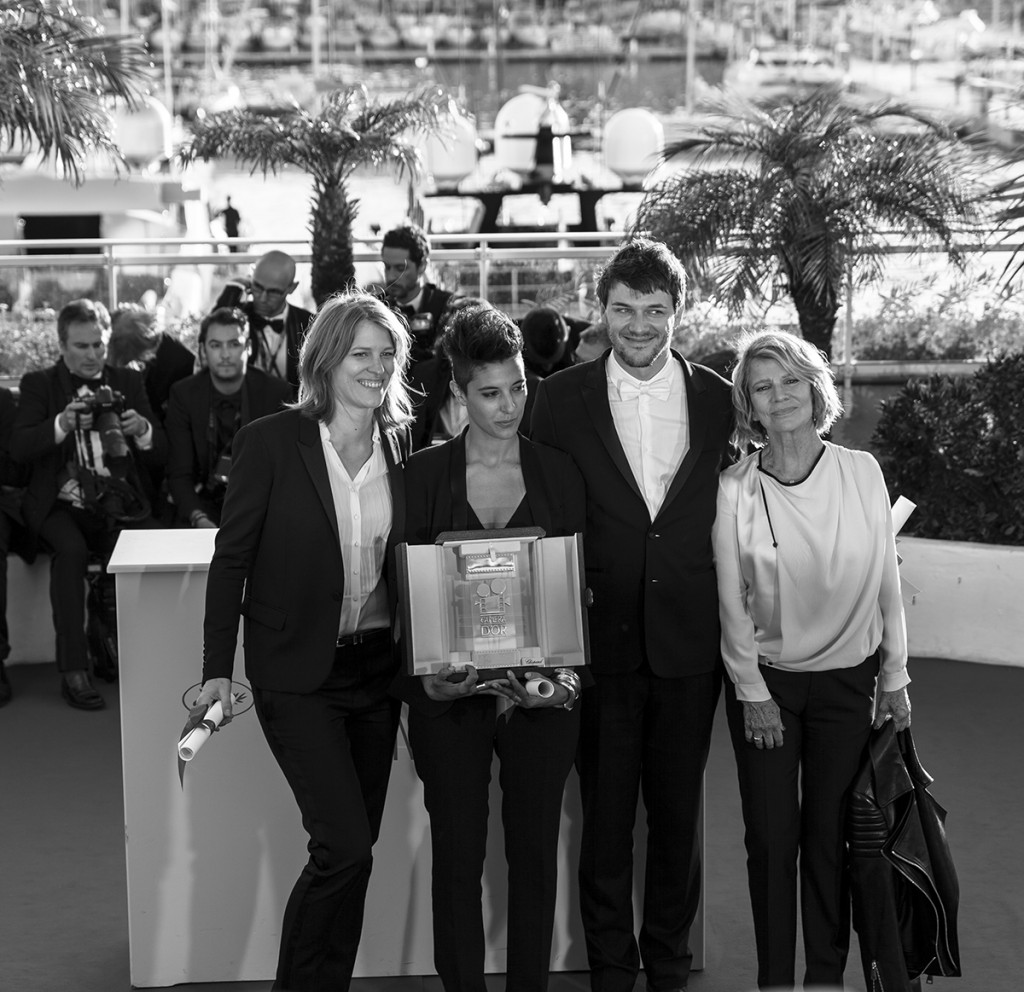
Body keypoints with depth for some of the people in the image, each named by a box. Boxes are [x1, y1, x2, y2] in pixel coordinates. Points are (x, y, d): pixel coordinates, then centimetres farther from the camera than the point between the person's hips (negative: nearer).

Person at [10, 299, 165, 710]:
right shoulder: (39, 384, 8)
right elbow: (19, 448, -6)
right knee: (71, 548, -34)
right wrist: (62, 424, -23)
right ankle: (73, 670, -29)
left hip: (117, 504, 2)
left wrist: (143, 430, -13)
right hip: (61, 504, -2)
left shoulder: (128, 382, 14)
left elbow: (160, 453, 10)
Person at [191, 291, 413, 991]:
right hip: (298, 674, -4)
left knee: (354, 849, 10)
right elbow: (231, 558, -5)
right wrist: (219, 668, -8)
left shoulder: (401, 447, 3)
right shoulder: (271, 441, -9)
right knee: (345, 846, -11)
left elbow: (407, 558, 11)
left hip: (378, 666, 5)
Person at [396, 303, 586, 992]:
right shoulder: (423, 476, 1)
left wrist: (567, 667, -10)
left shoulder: (559, 472, 5)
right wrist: (427, 672, -14)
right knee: (457, 853, 4)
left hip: (544, 688, 1)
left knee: (535, 849, 8)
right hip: (451, 691, -1)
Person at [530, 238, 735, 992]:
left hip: (689, 640, 1)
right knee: (606, 814, 7)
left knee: (679, 812, 12)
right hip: (601, 638, -1)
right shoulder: (562, 399, -2)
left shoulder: (717, 400, 3)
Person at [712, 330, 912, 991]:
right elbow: (732, 605, -3)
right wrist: (753, 694, -4)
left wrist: (895, 677, 3)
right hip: (765, 681, -1)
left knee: (829, 834, 6)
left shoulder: (861, 472, -5)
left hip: (846, 681, 1)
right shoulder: (735, 490, -9)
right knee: (772, 836, 4)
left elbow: (887, 583, 1)